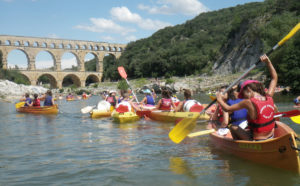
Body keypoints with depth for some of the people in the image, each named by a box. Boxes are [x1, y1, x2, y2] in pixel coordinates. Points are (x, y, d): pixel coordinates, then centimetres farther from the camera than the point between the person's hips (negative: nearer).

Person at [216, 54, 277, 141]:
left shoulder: (249, 103, -21)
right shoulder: (269, 98, -4)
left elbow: (227, 108, -14)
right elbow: (274, 78, 13)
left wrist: (219, 99, 4)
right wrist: (268, 62, 11)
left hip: (257, 142, -6)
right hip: (271, 139, 7)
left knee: (233, 127, 12)